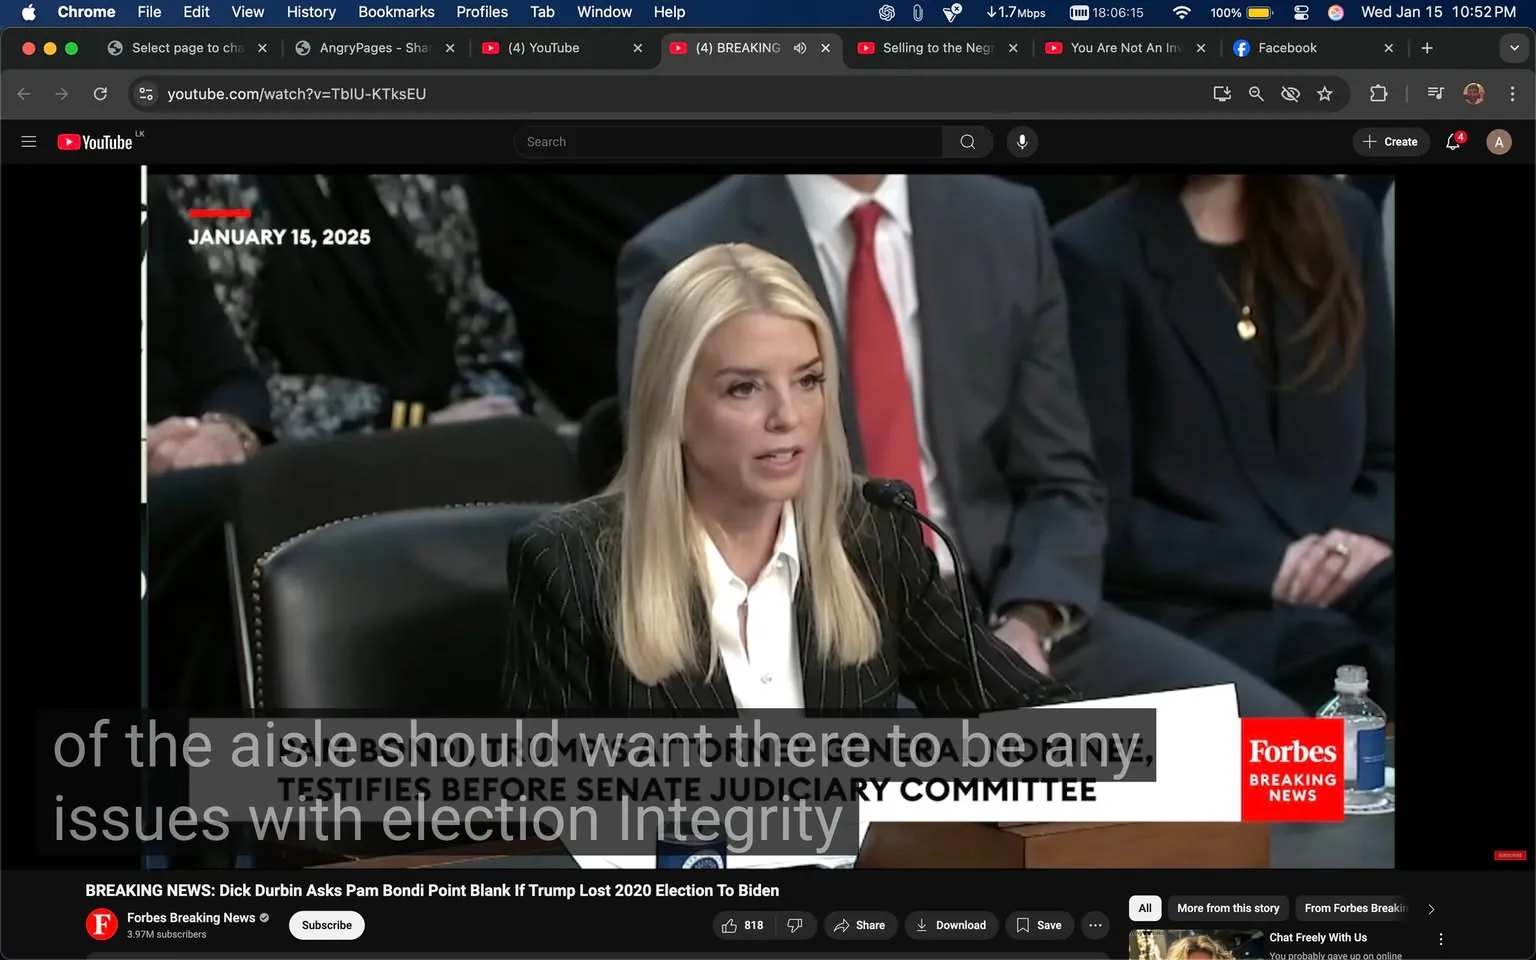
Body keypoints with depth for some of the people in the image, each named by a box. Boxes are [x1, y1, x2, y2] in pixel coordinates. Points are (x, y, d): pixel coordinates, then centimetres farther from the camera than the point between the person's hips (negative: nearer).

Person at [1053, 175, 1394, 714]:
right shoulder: (1097, 254, -4)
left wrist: (1368, 534, -5)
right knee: (1371, 665, -34)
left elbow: (1383, 453, 17)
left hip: (1350, 587, 5)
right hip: (1187, 610, -5)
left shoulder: (1344, 223, 14)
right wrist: (1269, 566, -15)